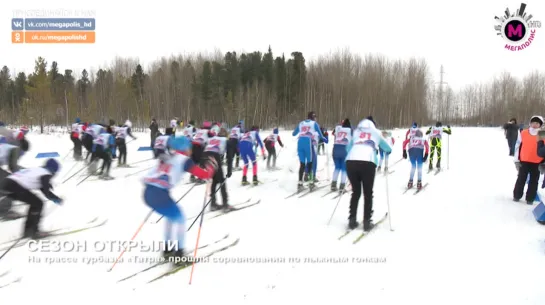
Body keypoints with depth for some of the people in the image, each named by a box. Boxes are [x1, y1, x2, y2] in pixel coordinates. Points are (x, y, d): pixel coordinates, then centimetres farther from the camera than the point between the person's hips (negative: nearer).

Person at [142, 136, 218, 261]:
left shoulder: (166, 157, 22)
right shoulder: (184, 160, 3)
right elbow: (205, 175, 3)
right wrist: (212, 165, 18)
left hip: (148, 193, 7)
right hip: (159, 194, -7)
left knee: (171, 216, 28)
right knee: (180, 218, 12)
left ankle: (168, 248, 34)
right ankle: (179, 253, 9)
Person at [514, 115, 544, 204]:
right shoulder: (523, 133, -1)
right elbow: (517, 146, 3)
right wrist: (517, 160, 0)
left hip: (537, 163, 0)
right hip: (524, 161, 0)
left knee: (534, 181, 8)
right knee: (521, 179, 10)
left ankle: (530, 199, 18)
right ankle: (516, 196, 22)